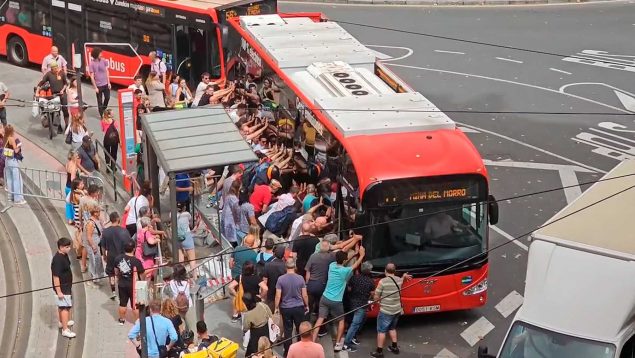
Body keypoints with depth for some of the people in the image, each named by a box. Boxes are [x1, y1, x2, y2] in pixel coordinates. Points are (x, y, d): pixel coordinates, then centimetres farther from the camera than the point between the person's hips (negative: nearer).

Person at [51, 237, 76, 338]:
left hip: (66, 286, 10)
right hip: (62, 287, -10)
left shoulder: (64, 256, 4)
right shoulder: (57, 260, -26)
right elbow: (55, 276, -26)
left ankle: (62, 322, 42)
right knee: (65, 307, -6)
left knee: (62, 306, 25)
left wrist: (69, 286, 24)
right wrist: (58, 291, -25)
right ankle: (65, 329, -3)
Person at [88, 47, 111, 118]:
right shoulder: (92, 64, -11)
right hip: (98, 85, -3)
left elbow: (107, 72, 5)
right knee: (100, 101, 5)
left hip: (105, 84, 3)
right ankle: (101, 115, 17)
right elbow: (92, 77, -8)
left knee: (107, 98, 11)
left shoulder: (104, 61, -2)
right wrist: (95, 87, -10)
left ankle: (104, 110, 36)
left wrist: (108, 83, 2)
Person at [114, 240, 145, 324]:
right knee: (135, 304, 11)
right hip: (133, 285, -4)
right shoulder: (136, 261, -24)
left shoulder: (118, 258, -10)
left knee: (122, 303, 19)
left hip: (122, 284, 4)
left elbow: (116, 272, 5)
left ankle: (122, 319, 34)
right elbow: (142, 275, -14)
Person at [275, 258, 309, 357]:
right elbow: (305, 295, -5)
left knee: (288, 331, 10)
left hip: (285, 308, 0)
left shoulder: (281, 279, -12)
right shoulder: (300, 278, -10)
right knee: (301, 330, 15)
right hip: (299, 307, 0)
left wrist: (276, 307, 4)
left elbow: (278, 296, -10)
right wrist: (307, 306, 12)